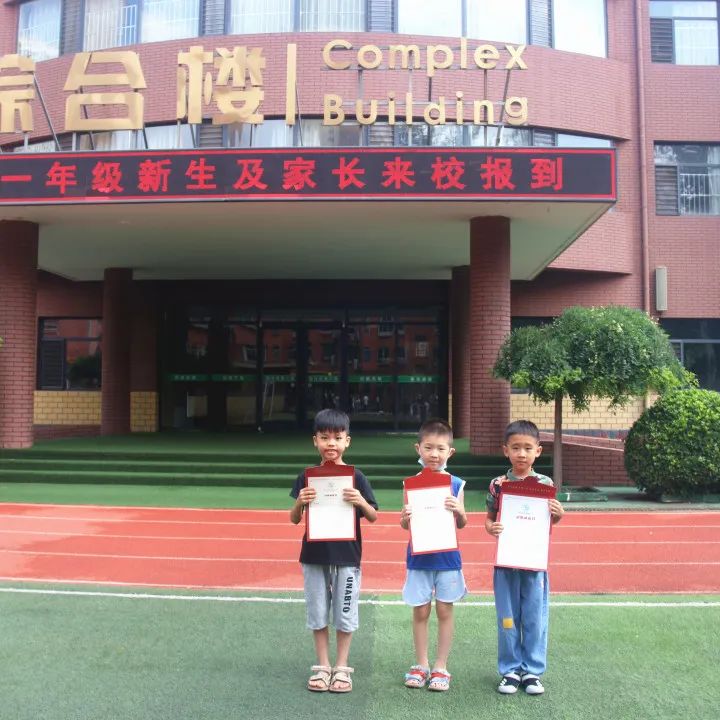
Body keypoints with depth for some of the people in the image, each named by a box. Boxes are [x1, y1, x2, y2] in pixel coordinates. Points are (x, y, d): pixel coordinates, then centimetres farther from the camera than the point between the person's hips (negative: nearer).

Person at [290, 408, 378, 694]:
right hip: (314, 555, 1)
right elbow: (294, 519, 0)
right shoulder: (306, 477, -2)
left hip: (347, 556, -1)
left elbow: (373, 517, -3)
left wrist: (361, 502, -24)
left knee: (345, 614, 9)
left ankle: (341, 667, 25)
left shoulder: (356, 477, -6)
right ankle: (322, 667, 26)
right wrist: (300, 502, -21)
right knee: (317, 613, 11)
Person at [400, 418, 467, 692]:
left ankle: (440, 667, 22)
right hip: (419, 557, 0)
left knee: (444, 610, 8)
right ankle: (421, 665, 24)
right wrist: (405, 518, -23)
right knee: (420, 611, 8)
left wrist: (458, 510, -19)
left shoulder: (455, 484, -2)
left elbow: (462, 523, 2)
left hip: (447, 557, 0)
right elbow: (405, 524, 0)